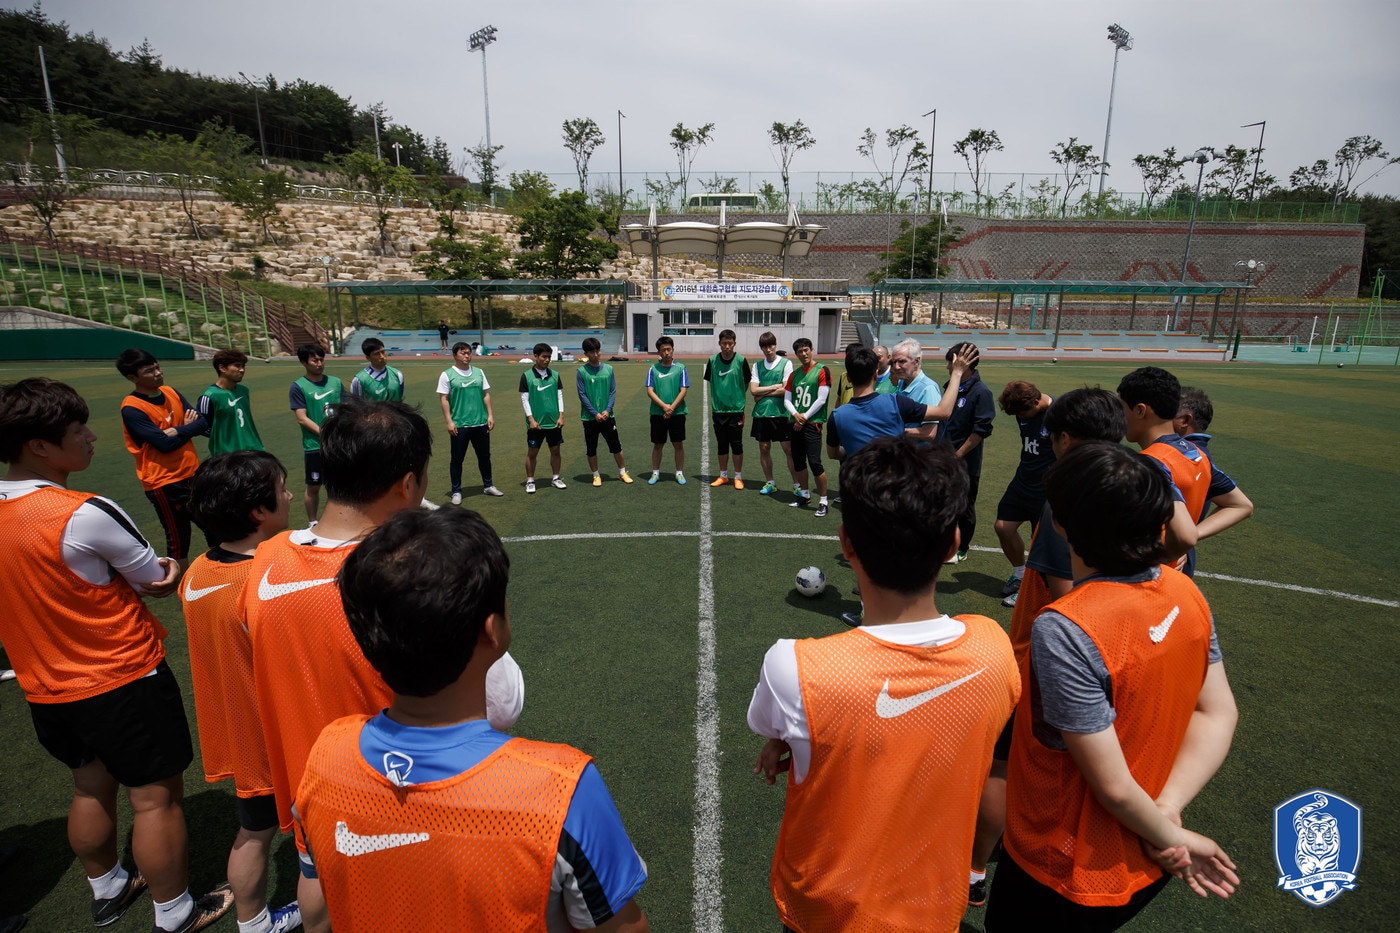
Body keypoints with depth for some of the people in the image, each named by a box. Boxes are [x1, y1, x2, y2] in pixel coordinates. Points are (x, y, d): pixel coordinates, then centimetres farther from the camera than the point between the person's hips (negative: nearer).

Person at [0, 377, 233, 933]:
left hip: (46, 689, 8)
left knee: (92, 787, 26)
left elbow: (50, 581, 8)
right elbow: (161, 581, -15)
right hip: (123, 681, -8)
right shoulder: (86, 515, -26)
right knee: (156, 798, 9)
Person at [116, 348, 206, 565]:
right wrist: (187, 427, -7)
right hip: (164, 481, -7)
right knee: (178, 537, 2)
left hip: (193, 473, 7)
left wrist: (177, 430, -18)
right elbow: (165, 443, -21)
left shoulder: (171, 393, 4)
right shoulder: (132, 408, -16)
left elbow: (202, 423, -2)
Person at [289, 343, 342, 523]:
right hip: (314, 446, -3)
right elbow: (302, 419, -11)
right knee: (313, 487, 9)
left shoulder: (336, 382, 4)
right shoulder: (298, 386, -6)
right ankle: (313, 524, 23)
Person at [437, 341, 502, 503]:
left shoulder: (478, 372, 8)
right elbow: (444, 399, -6)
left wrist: (490, 415, 4)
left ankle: (488, 486, 29)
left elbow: (486, 395, 12)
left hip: (481, 423, 4)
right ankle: (456, 491, 15)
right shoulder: (447, 375, -5)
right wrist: (449, 421, -11)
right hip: (459, 425, -4)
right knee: (457, 459, 4)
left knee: (484, 456, 14)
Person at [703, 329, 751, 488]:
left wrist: (738, 397, 4)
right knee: (722, 444, 12)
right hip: (718, 409, 2)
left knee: (737, 444, 3)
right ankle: (723, 476, 23)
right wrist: (714, 401, 7)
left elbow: (747, 382, 4)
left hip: (736, 409, -2)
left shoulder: (741, 360, -7)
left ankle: (738, 477, 15)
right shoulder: (712, 360, -1)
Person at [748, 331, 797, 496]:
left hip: (781, 413, -4)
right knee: (764, 448, 10)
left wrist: (762, 394, -6)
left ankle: (797, 484, 6)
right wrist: (775, 387, -8)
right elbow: (753, 390, -2)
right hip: (761, 413, 4)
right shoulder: (757, 365, 8)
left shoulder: (786, 363, -3)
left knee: (789, 449, -2)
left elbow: (786, 390, -11)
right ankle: (770, 482, 24)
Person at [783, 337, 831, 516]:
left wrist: (805, 417, -11)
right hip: (796, 424, 7)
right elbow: (786, 399, 11)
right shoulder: (794, 374, 14)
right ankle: (804, 495, 28)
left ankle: (823, 501, -3)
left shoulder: (822, 371, -5)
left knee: (814, 462, -12)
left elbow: (821, 399, -11)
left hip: (813, 423, -6)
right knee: (798, 461, 12)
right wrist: (796, 415, -8)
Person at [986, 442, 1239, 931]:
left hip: (1070, 875, -6)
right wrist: (1168, 809, -11)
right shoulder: (1185, 591, -10)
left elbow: (1114, 787, -27)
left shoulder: (1062, 629, -33)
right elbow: (1218, 713, -4)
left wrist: (1168, 835, -8)